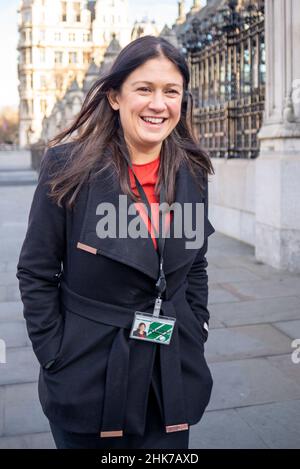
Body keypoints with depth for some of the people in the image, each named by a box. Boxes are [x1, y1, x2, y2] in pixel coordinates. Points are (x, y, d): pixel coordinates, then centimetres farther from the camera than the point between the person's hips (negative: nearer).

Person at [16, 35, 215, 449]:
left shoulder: (192, 172, 0)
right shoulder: (69, 166, -13)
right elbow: (36, 272, -8)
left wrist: (195, 333, 6)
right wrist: (55, 357, -9)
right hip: (87, 373, -3)